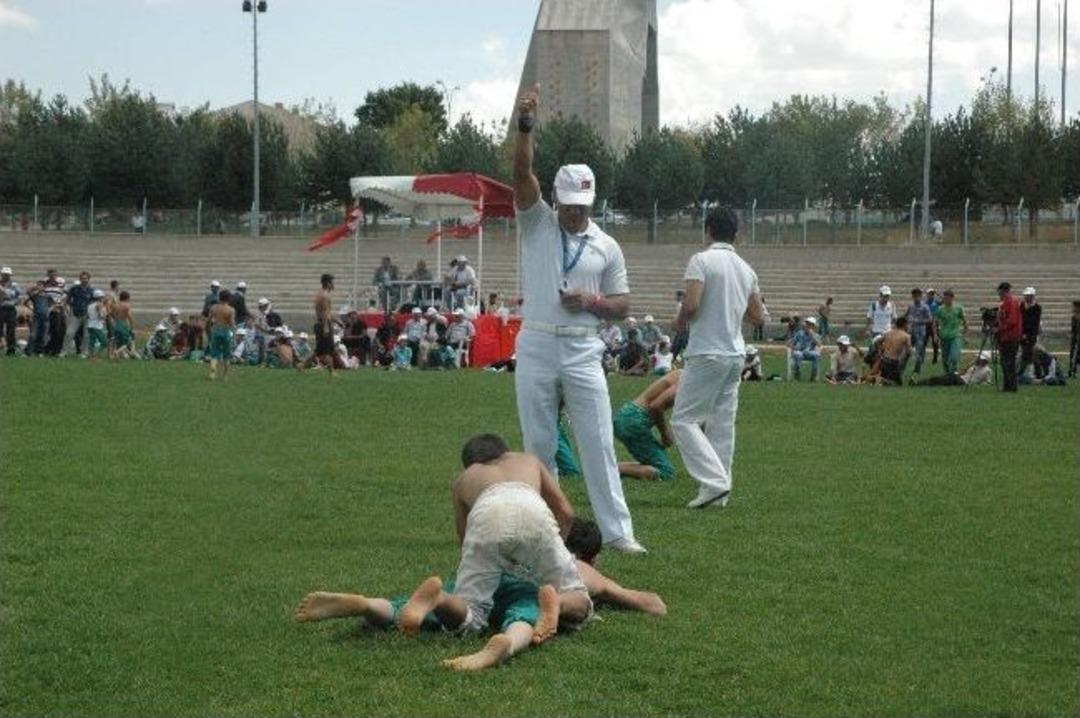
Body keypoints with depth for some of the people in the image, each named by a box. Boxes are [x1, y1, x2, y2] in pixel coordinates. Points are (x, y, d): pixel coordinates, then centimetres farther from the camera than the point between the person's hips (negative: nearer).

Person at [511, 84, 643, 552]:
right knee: (539, 445, 5)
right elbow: (522, 172, -9)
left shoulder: (606, 246, 8)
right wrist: (525, 124, -22)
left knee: (598, 444, -4)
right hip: (536, 347, 0)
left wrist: (591, 302, -10)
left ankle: (617, 531, -3)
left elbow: (623, 304, 11)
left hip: (583, 351, 0)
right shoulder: (537, 223, 5)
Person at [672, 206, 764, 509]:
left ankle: (714, 482, -15)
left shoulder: (702, 260, -10)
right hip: (736, 353, 7)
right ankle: (719, 493, 10)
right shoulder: (746, 269, 11)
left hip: (707, 353, -7)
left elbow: (691, 304, -20)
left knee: (684, 419, -3)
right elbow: (756, 315, 14)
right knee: (722, 423, 10)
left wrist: (679, 322, 1)